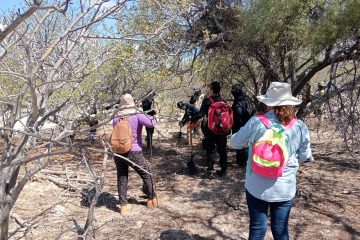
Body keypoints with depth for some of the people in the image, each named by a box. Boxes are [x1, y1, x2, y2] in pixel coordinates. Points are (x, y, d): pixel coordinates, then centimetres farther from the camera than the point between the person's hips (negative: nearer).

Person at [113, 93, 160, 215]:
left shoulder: (116, 118, 2)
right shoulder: (137, 115, -11)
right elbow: (151, 123, -23)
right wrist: (150, 117, -1)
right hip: (134, 153, -3)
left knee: (122, 178, 15)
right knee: (146, 175, 16)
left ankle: (123, 205, 16)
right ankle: (152, 199, 30)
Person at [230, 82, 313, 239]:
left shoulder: (256, 122, -13)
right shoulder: (300, 127, -7)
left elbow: (234, 143, -1)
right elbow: (304, 156, 5)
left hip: (257, 187, -1)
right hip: (285, 188, 2)